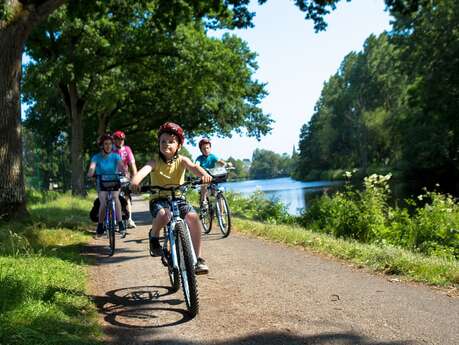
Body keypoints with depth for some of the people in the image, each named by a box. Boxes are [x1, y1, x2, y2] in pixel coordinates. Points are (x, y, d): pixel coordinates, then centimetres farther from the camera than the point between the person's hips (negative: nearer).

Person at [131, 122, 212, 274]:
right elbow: (145, 169, -26)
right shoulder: (155, 161, -5)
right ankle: (154, 235, 0)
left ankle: (197, 257, -14)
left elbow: (194, 167, -21)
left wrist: (204, 174, -44)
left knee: (193, 216, -26)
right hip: (159, 198, -2)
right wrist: (135, 180, -49)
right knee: (164, 214, -36)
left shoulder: (181, 160, -1)